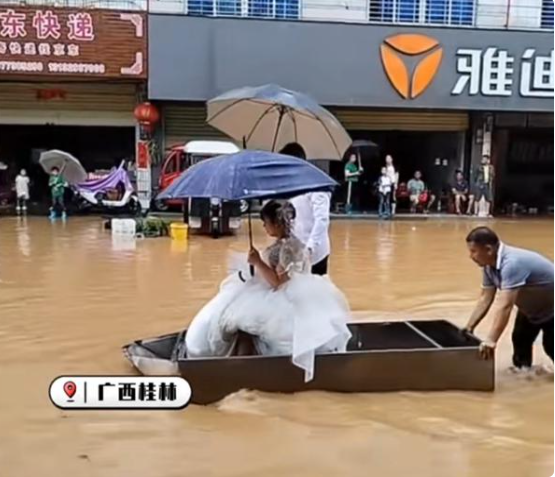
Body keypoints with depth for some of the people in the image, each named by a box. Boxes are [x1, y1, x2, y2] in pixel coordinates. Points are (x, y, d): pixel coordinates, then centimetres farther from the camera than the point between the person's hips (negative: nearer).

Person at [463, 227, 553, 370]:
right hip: (531, 308, 8)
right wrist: (469, 328, -8)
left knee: (551, 347, -6)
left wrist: (491, 341, -50)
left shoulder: (512, 263, -40)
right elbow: (485, 300, -5)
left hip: (550, 308, -8)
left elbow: (504, 305, -46)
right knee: (520, 341, 10)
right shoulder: (489, 266, -11)